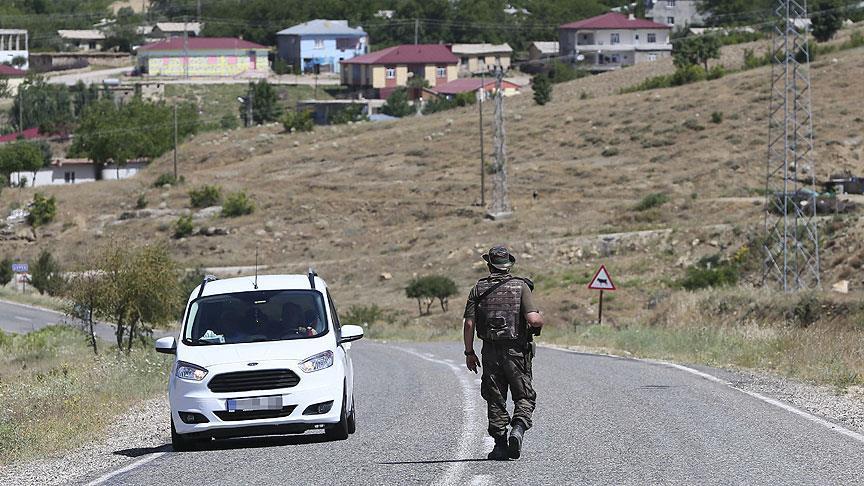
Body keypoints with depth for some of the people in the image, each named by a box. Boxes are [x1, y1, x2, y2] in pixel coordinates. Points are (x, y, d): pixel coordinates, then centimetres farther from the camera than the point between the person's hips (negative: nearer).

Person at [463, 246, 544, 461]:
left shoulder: (478, 289, 1)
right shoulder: (520, 286, -4)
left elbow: (469, 324, -3)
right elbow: (533, 320, -14)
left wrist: (469, 352, 6)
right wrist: (541, 318, 9)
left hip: (490, 352, 2)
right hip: (517, 352, -2)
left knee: (495, 400, 10)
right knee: (525, 397, 8)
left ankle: (500, 444, 7)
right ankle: (518, 429, -18)